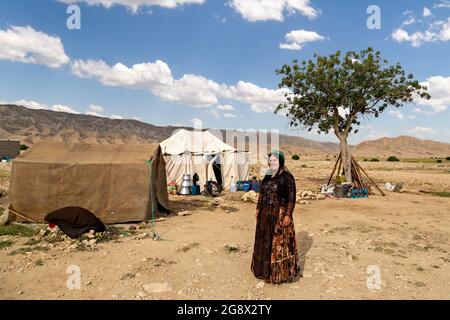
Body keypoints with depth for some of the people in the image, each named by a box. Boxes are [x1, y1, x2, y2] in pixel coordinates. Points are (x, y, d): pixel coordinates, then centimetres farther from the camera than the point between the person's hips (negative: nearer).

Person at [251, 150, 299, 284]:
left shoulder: (287, 176, -12)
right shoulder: (268, 175, 9)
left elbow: (292, 197, -14)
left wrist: (288, 215, -18)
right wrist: (258, 209, 14)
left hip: (279, 214, -7)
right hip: (265, 214, 7)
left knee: (279, 243, 2)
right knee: (265, 242, 15)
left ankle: (280, 272, 17)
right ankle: (265, 269, 31)